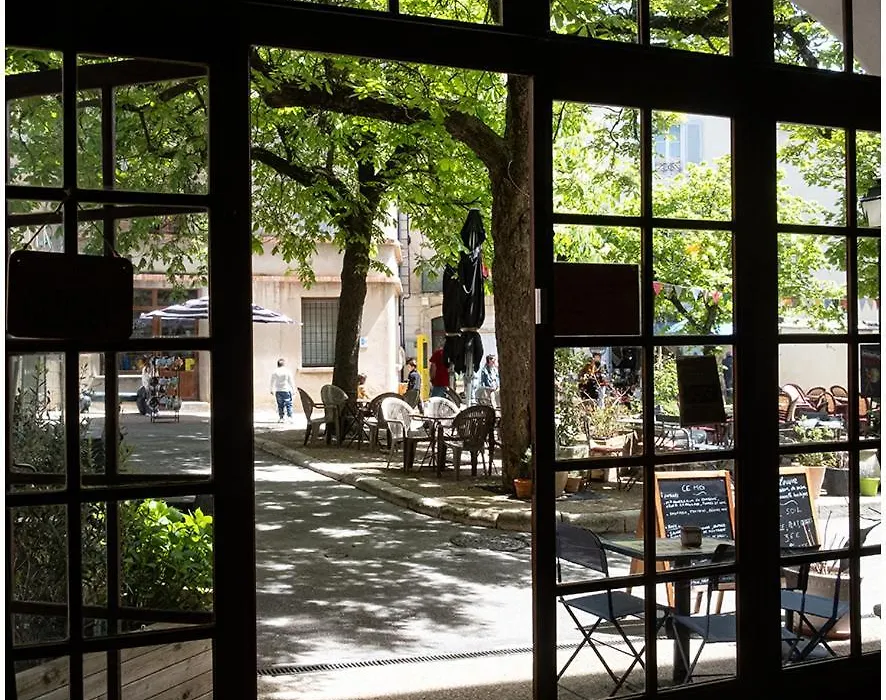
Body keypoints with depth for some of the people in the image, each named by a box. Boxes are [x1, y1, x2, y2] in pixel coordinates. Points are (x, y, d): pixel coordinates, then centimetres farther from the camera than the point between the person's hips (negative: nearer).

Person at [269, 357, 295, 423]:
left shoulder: (274, 372, 1)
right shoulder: (287, 371, -7)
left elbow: (272, 382, 7)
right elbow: (291, 381, -4)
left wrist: (272, 390, 17)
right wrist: (293, 389, 4)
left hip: (278, 391, 3)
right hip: (286, 390, -3)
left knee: (280, 405, 9)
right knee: (289, 404, 2)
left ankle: (281, 418, 8)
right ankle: (289, 416, -8)